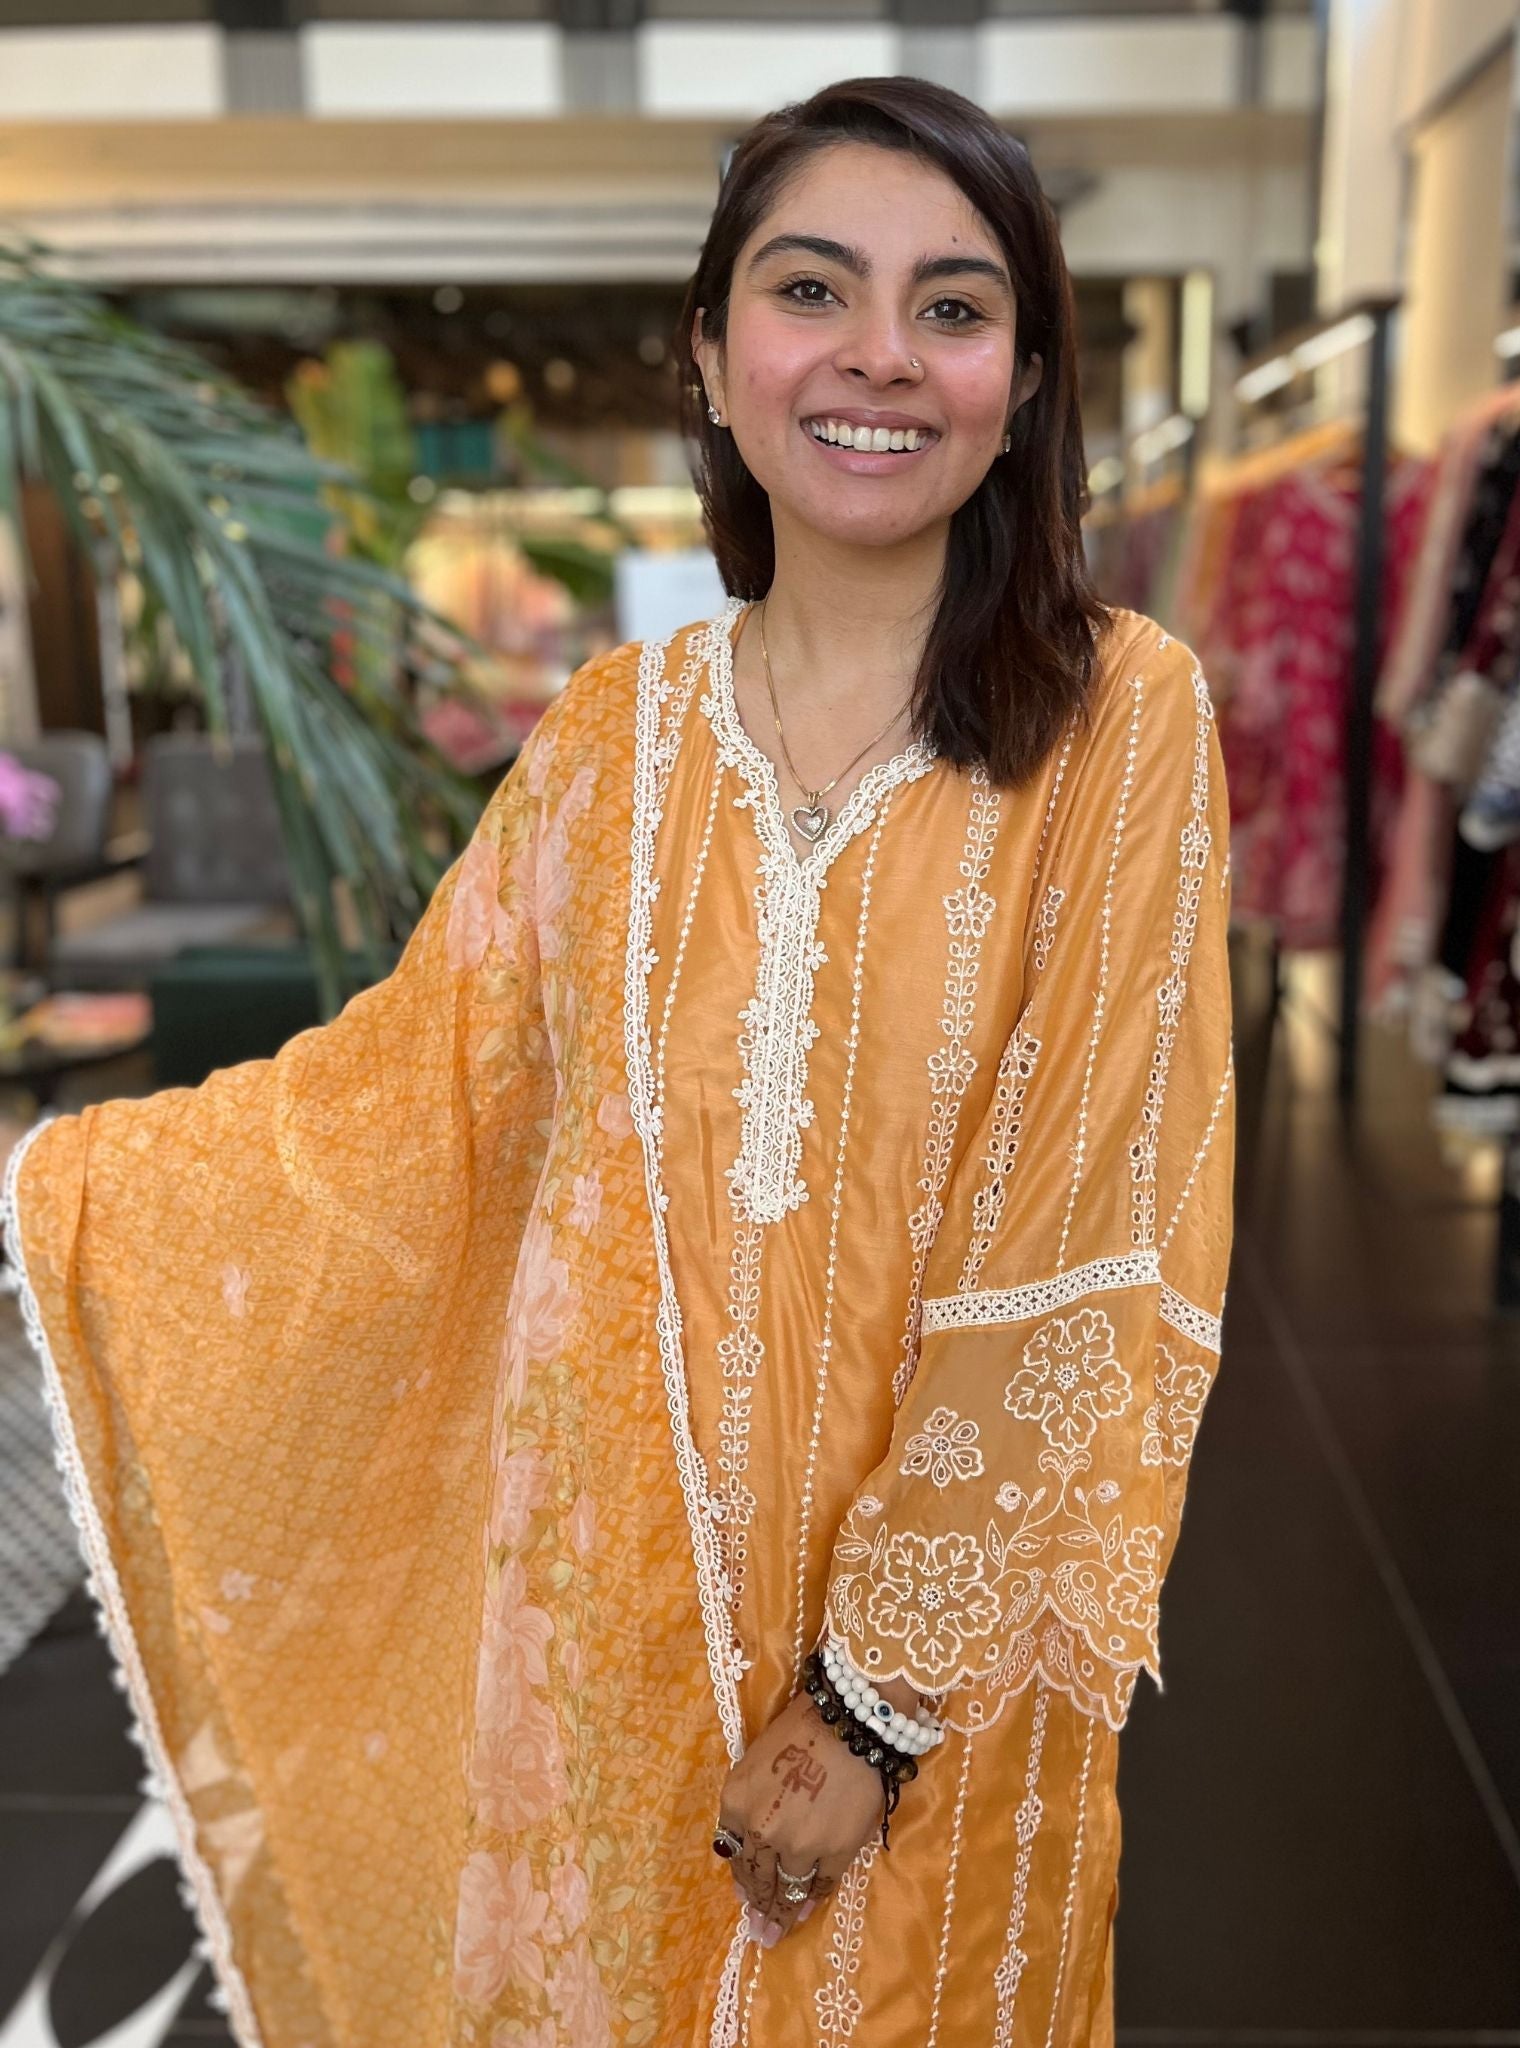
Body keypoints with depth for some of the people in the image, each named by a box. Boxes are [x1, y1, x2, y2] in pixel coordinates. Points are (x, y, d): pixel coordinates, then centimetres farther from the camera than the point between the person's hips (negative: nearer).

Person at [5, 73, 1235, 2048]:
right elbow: (410, 1089, 4)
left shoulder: (1122, 717, -11)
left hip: (945, 1604, -2)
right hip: (605, 1579, 3)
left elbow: (1097, 1251, -13)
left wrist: (883, 1692, -13)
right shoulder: (611, 734, -1)